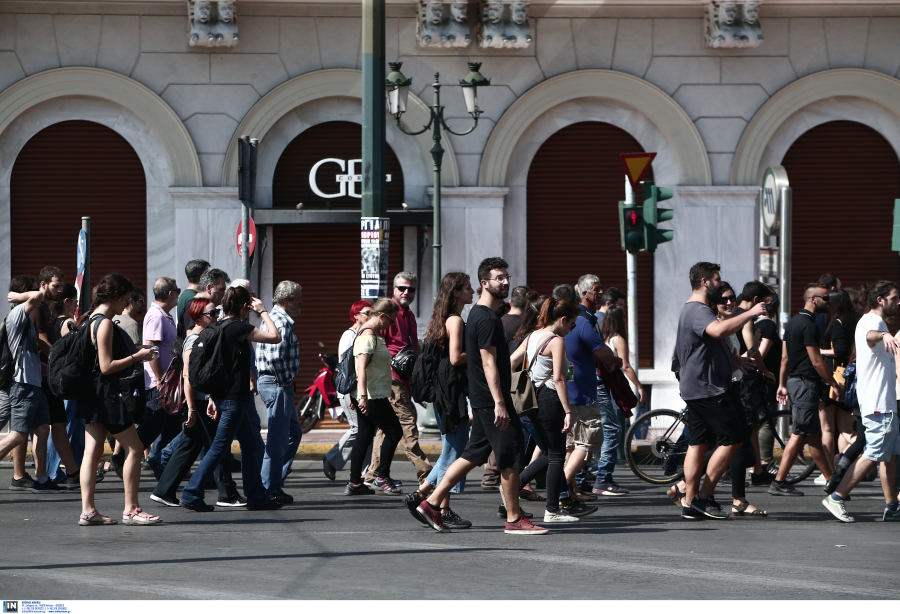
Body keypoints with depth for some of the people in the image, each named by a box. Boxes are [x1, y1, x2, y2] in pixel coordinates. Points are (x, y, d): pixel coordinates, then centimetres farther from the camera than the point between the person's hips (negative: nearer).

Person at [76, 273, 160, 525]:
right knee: (134, 448, -2)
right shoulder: (105, 323, -16)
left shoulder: (92, 320, 14)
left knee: (92, 452, 6)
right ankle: (131, 509, -1)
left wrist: (135, 353, 17)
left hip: (94, 394, 10)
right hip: (107, 393, -10)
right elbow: (107, 366, -20)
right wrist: (136, 357, -11)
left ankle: (88, 511, 3)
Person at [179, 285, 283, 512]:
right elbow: (275, 337, -15)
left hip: (223, 394, 9)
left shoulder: (219, 327, 10)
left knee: (251, 444, 14)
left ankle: (256, 495, 18)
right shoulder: (238, 327, -16)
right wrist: (263, 312, -3)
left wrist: (213, 398, 19)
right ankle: (192, 494, -5)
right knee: (220, 447, -6)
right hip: (234, 397, -9)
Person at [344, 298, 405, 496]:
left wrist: (388, 387, 41)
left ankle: (355, 483, 8)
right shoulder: (368, 335, -15)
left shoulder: (373, 334, 17)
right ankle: (381, 478, -1)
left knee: (364, 437, 9)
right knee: (394, 432, -4)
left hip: (367, 398, 10)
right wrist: (363, 396, -31)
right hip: (373, 396, -10)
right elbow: (361, 368, -25)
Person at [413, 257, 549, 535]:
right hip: (492, 400, -10)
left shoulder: (478, 314, 17)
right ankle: (514, 519, 2)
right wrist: (499, 403, -25)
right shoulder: (487, 318, -16)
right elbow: (489, 363, -21)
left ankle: (432, 503, 12)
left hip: (481, 401, 10)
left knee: (473, 455, 12)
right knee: (511, 456, -4)